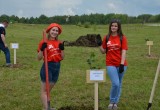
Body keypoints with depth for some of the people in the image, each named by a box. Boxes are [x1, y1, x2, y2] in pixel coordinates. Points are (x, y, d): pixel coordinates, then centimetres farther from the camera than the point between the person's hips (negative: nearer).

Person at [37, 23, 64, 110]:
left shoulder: (59, 43, 9)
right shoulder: (44, 42, -6)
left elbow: (62, 57, 10)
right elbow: (39, 58, -6)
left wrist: (62, 49, -5)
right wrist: (42, 49, -21)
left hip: (57, 66, 6)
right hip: (47, 66, -6)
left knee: (49, 88, 15)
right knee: (44, 89, -2)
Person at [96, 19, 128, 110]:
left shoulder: (122, 38, -3)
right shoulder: (106, 38, 3)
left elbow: (124, 52, -7)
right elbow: (103, 51, 9)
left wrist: (122, 64, -15)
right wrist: (100, 44, -7)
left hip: (121, 64, 0)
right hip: (110, 64, 0)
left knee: (119, 84, 10)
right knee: (115, 84, -12)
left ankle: (116, 102, 27)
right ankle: (112, 101, 9)